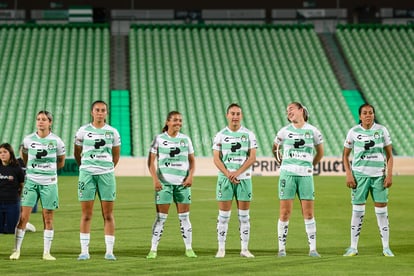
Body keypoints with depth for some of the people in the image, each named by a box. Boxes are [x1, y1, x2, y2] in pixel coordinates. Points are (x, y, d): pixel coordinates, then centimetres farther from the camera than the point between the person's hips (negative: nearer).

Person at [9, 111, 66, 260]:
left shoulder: (56, 140, -2)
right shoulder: (28, 139, 1)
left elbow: (61, 162, 10)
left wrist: (48, 169, 5)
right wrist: (34, 168, 10)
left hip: (49, 183, 0)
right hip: (31, 181, 0)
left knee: (48, 218, 3)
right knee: (23, 216, -5)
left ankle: (46, 252, 11)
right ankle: (16, 250, 2)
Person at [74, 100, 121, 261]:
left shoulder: (112, 132, 6)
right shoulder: (83, 131, 3)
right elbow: (77, 153, 14)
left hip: (107, 175, 1)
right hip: (87, 174, -1)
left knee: (108, 214, 0)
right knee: (86, 214, 0)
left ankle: (109, 251, 3)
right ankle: (84, 251, 3)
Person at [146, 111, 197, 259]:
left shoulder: (185, 139, 8)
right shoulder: (159, 139, -1)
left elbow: (192, 160, 13)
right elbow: (151, 162, -2)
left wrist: (190, 176, -4)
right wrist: (155, 179, -14)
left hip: (182, 182, 3)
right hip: (164, 182, -2)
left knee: (184, 216, 5)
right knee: (161, 217, -4)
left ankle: (189, 248, 12)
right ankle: (153, 249, 1)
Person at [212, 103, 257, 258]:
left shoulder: (249, 135, 4)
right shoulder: (220, 135, 4)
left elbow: (252, 158, -2)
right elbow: (216, 159, -1)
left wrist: (237, 173, -14)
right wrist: (228, 174, -15)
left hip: (244, 178, 1)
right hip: (225, 179, 0)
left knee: (244, 215, 2)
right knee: (223, 215, -1)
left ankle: (244, 249, 7)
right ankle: (221, 249, 3)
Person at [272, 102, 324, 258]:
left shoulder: (313, 131, 5)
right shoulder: (285, 131, 4)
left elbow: (320, 152, 18)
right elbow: (275, 149, 20)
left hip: (306, 175, 0)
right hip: (288, 174, 0)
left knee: (308, 213, 0)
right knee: (285, 212, -2)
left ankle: (313, 248, 5)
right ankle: (281, 248, 4)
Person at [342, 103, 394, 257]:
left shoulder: (382, 130, 2)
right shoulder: (353, 132, 1)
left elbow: (389, 155, 6)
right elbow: (345, 155, 7)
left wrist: (389, 174, -3)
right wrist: (348, 174, -4)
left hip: (379, 175, 1)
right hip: (359, 174, -1)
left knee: (382, 209, 1)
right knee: (358, 210, -1)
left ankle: (386, 247, 8)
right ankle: (353, 247, 6)